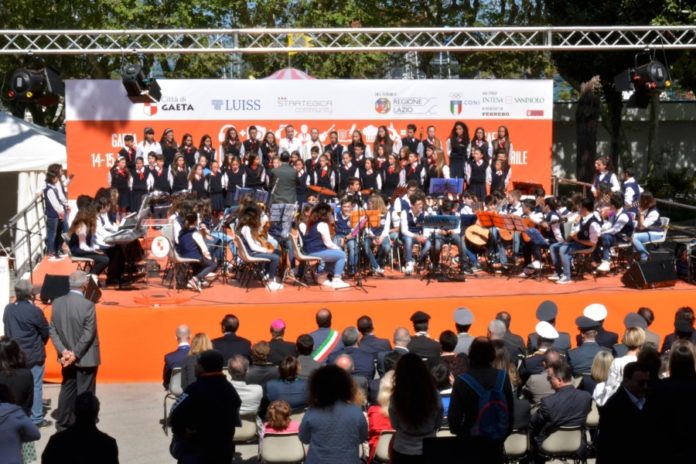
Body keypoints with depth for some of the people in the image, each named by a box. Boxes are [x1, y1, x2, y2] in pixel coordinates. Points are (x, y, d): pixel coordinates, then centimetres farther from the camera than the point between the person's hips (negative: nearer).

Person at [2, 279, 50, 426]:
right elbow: (46, 332, -9)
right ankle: (36, 419, 8)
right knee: (35, 387, 4)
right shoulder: (34, 311, -20)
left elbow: (7, 330, 9)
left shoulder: (8, 309, -2)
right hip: (34, 356, -6)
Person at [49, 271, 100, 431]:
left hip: (66, 357, 5)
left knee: (67, 390, 18)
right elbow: (88, 334, -20)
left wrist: (63, 351, -5)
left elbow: (52, 330, -1)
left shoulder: (57, 302, -2)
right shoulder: (88, 305, -19)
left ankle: (62, 425, 24)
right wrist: (75, 354, -13)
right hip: (86, 358, -5)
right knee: (84, 393, 6)